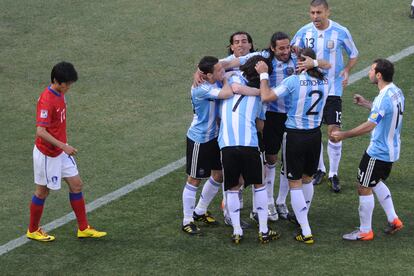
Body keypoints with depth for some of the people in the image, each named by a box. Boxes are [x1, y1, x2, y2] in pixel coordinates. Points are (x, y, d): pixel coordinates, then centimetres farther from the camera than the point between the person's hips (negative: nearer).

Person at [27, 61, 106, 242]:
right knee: (43, 191, 7)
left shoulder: (60, 94, 2)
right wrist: (63, 146, -32)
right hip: (47, 154, -9)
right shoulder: (47, 101, -26)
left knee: (76, 185, 9)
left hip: (61, 151, 9)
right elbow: (40, 132, -31)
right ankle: (33, 231, 25)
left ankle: (83, 228, 18)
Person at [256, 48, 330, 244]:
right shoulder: (324, 82, -4)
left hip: (295, 136, -5)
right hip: (315, 134, 5)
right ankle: (303, 219, 41)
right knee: (307, 179, 23)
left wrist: (263, 75, -9)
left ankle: (306, 232, -1)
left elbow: (266, 97, -20)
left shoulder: (294, 81, -20)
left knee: (295, 184, 3)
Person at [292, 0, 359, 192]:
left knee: (334, 131, -6)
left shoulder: (341, 32, -8)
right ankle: (319, 169, 26)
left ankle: (333, 174, 8)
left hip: (332, 88, -2)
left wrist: (346, 70, -14)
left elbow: (353, 55, 5)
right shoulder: (304, 31, -3)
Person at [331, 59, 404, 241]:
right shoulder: (396, 92, 2)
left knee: (364, 188, 3)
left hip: (378, 152, -10)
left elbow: (369, 126, -31)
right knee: (377, 183, 28)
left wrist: (343, 135, -24)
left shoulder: (384, 98, -27)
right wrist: (366, 104, 20)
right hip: (391, 150, 10)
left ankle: (365, 231, 13)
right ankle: (393, 220, 30)